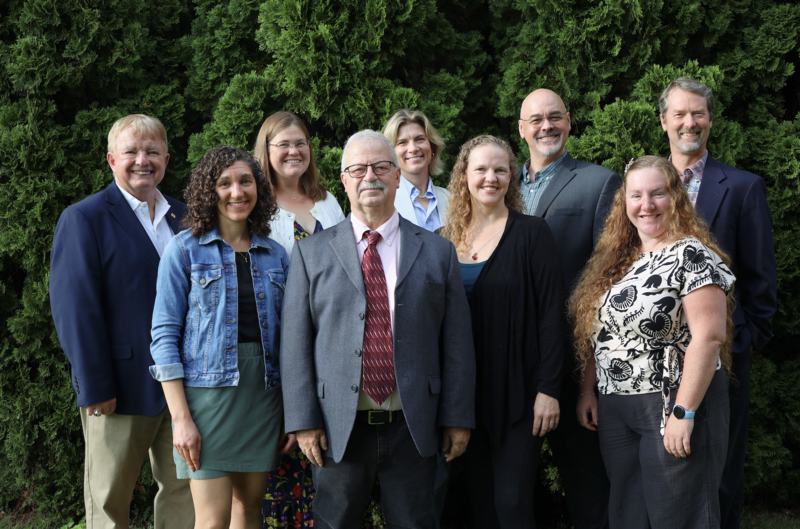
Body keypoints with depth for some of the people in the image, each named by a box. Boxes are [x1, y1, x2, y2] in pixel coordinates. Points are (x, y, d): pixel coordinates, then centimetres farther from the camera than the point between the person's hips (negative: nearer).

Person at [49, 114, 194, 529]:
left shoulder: (184, 219, 13)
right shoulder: (83, 219, -4)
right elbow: (74, 309, -10)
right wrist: (95, 387, -15)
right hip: (121, 385, -5)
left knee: (183, 488, 9)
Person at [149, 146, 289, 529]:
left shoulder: (275, 255, 10)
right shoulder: (185, 249, -2)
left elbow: (283, 335, 13)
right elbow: (164, 335, -6)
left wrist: (292, 412, 8)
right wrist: (180, 417, -13)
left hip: (264, 389, 4)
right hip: (208, 386, -4)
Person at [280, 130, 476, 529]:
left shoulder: (437, 252, 8)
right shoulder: (312, 253, 6)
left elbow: (456, 342, 4)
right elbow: (296, 342, 2)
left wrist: (458, 418, -1)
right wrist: (303, 421, -5)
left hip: (412, 428, 1)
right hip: (338, 428, 0)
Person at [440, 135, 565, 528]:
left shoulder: (531, 233, -3)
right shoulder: (446, 240, 9)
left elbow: (551, 314, -7)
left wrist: (548, 389, -12)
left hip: (517, 392, -4)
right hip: (464, 390, 4)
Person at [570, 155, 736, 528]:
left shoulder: (691, 255, -10)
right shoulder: (615, 261, 12)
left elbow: (709, 336, -18)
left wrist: (683, 413, -21)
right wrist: (586, 392, 10)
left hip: (675, 404, -7)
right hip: (614, 410, 7)